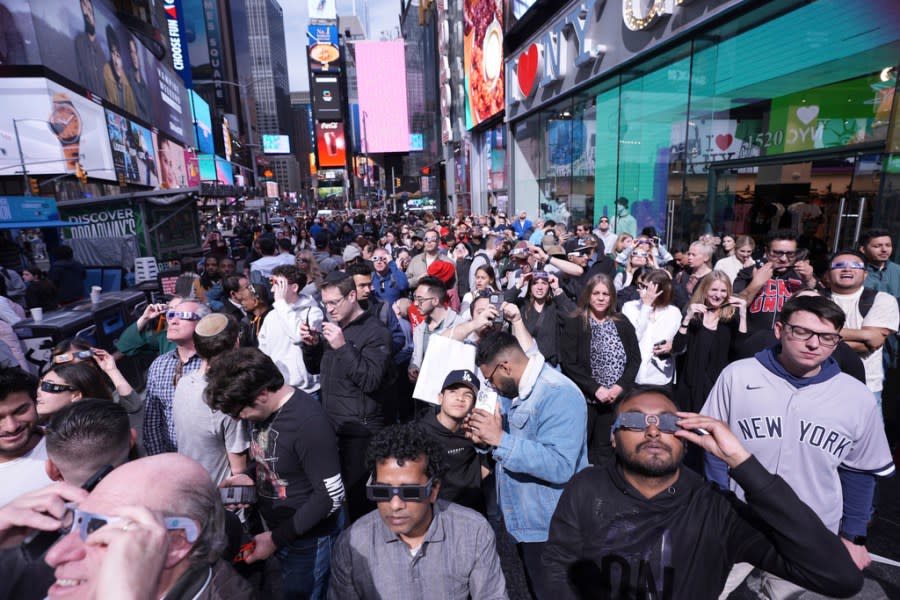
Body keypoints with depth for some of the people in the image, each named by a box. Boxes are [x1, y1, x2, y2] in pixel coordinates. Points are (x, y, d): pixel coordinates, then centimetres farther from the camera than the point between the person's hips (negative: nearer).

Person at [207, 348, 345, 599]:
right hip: (276, 530, 7)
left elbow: (331, 496, -24)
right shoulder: (264, 409, -4)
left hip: (308, 541, -7)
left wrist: (277, 538, -17)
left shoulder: (308, 422, -29)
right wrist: (251, 478, -5)